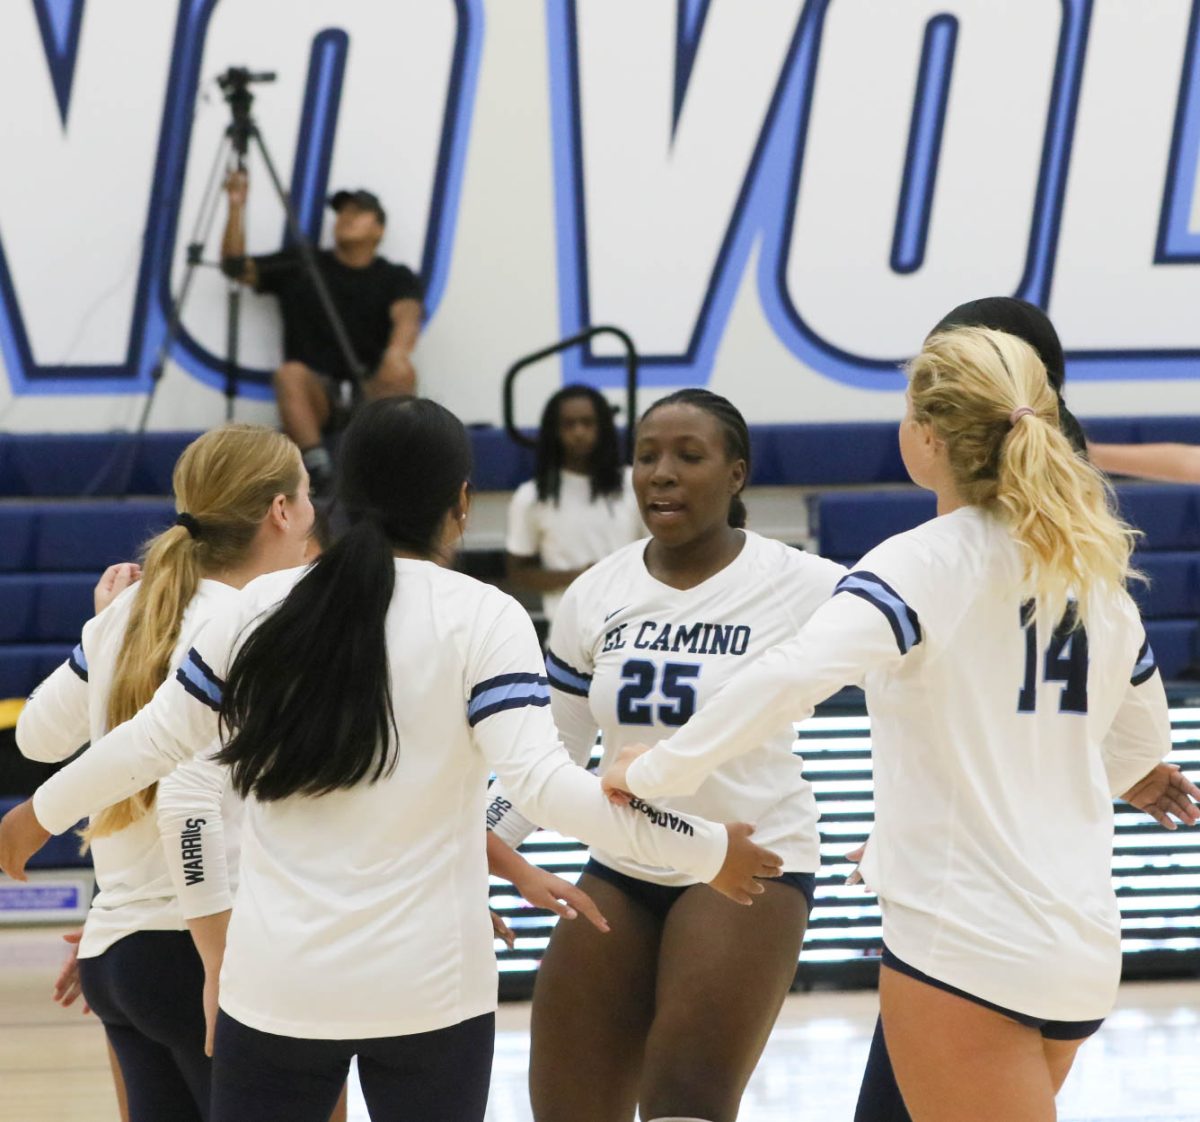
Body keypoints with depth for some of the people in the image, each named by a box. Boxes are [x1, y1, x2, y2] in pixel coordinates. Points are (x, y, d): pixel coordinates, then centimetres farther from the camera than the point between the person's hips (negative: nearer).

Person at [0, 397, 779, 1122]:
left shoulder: (267, 606, 3)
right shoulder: (482, 618, -6)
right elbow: (544, 785, -16)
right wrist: (708, 851, -9)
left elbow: (155, 741, 11)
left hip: (275, 986, 2)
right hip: (428, 988, -2)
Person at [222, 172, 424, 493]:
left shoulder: (397, 278, 10)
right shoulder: (300, 265, 16)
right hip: (316, 394, 1)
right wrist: (237, 207, -4)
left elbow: (407, 315, -11)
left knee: (401, 374, -32)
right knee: (290, 374, -32)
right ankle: (317, 470, -41)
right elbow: (237, 268, 9)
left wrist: (398, 349, -34)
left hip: (371, 394, -1)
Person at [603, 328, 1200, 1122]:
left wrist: (657, 772, -17)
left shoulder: (926, 564, -13)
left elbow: (792, 677, -29)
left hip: (962, 948, -7)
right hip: (1083, 950, 7)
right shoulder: (1095, 571, 9)